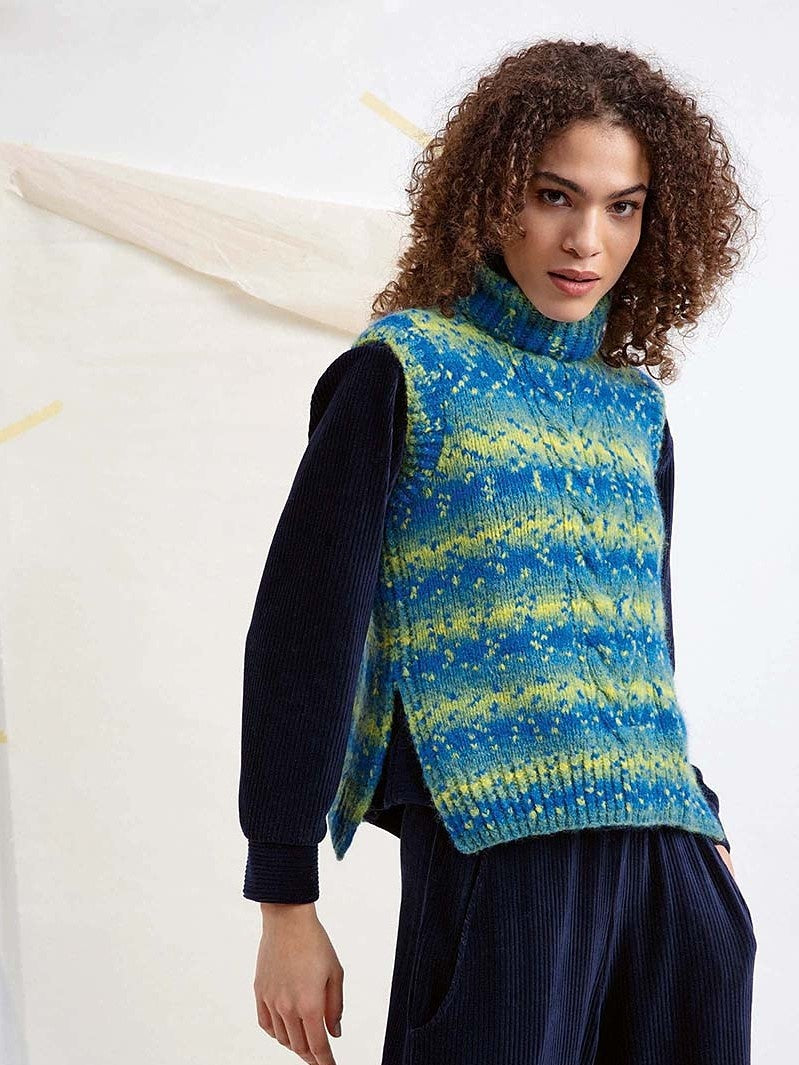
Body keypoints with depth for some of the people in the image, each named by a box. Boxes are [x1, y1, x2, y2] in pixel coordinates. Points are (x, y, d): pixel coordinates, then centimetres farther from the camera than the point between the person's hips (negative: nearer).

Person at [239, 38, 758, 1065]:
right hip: (495, 842, -5)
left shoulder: (636, 410, 15)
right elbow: (304, 632, -5)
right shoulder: (404, 370, -2)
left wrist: (699, 823, 15)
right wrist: (286, 904, -8)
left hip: (667, 858, 6)